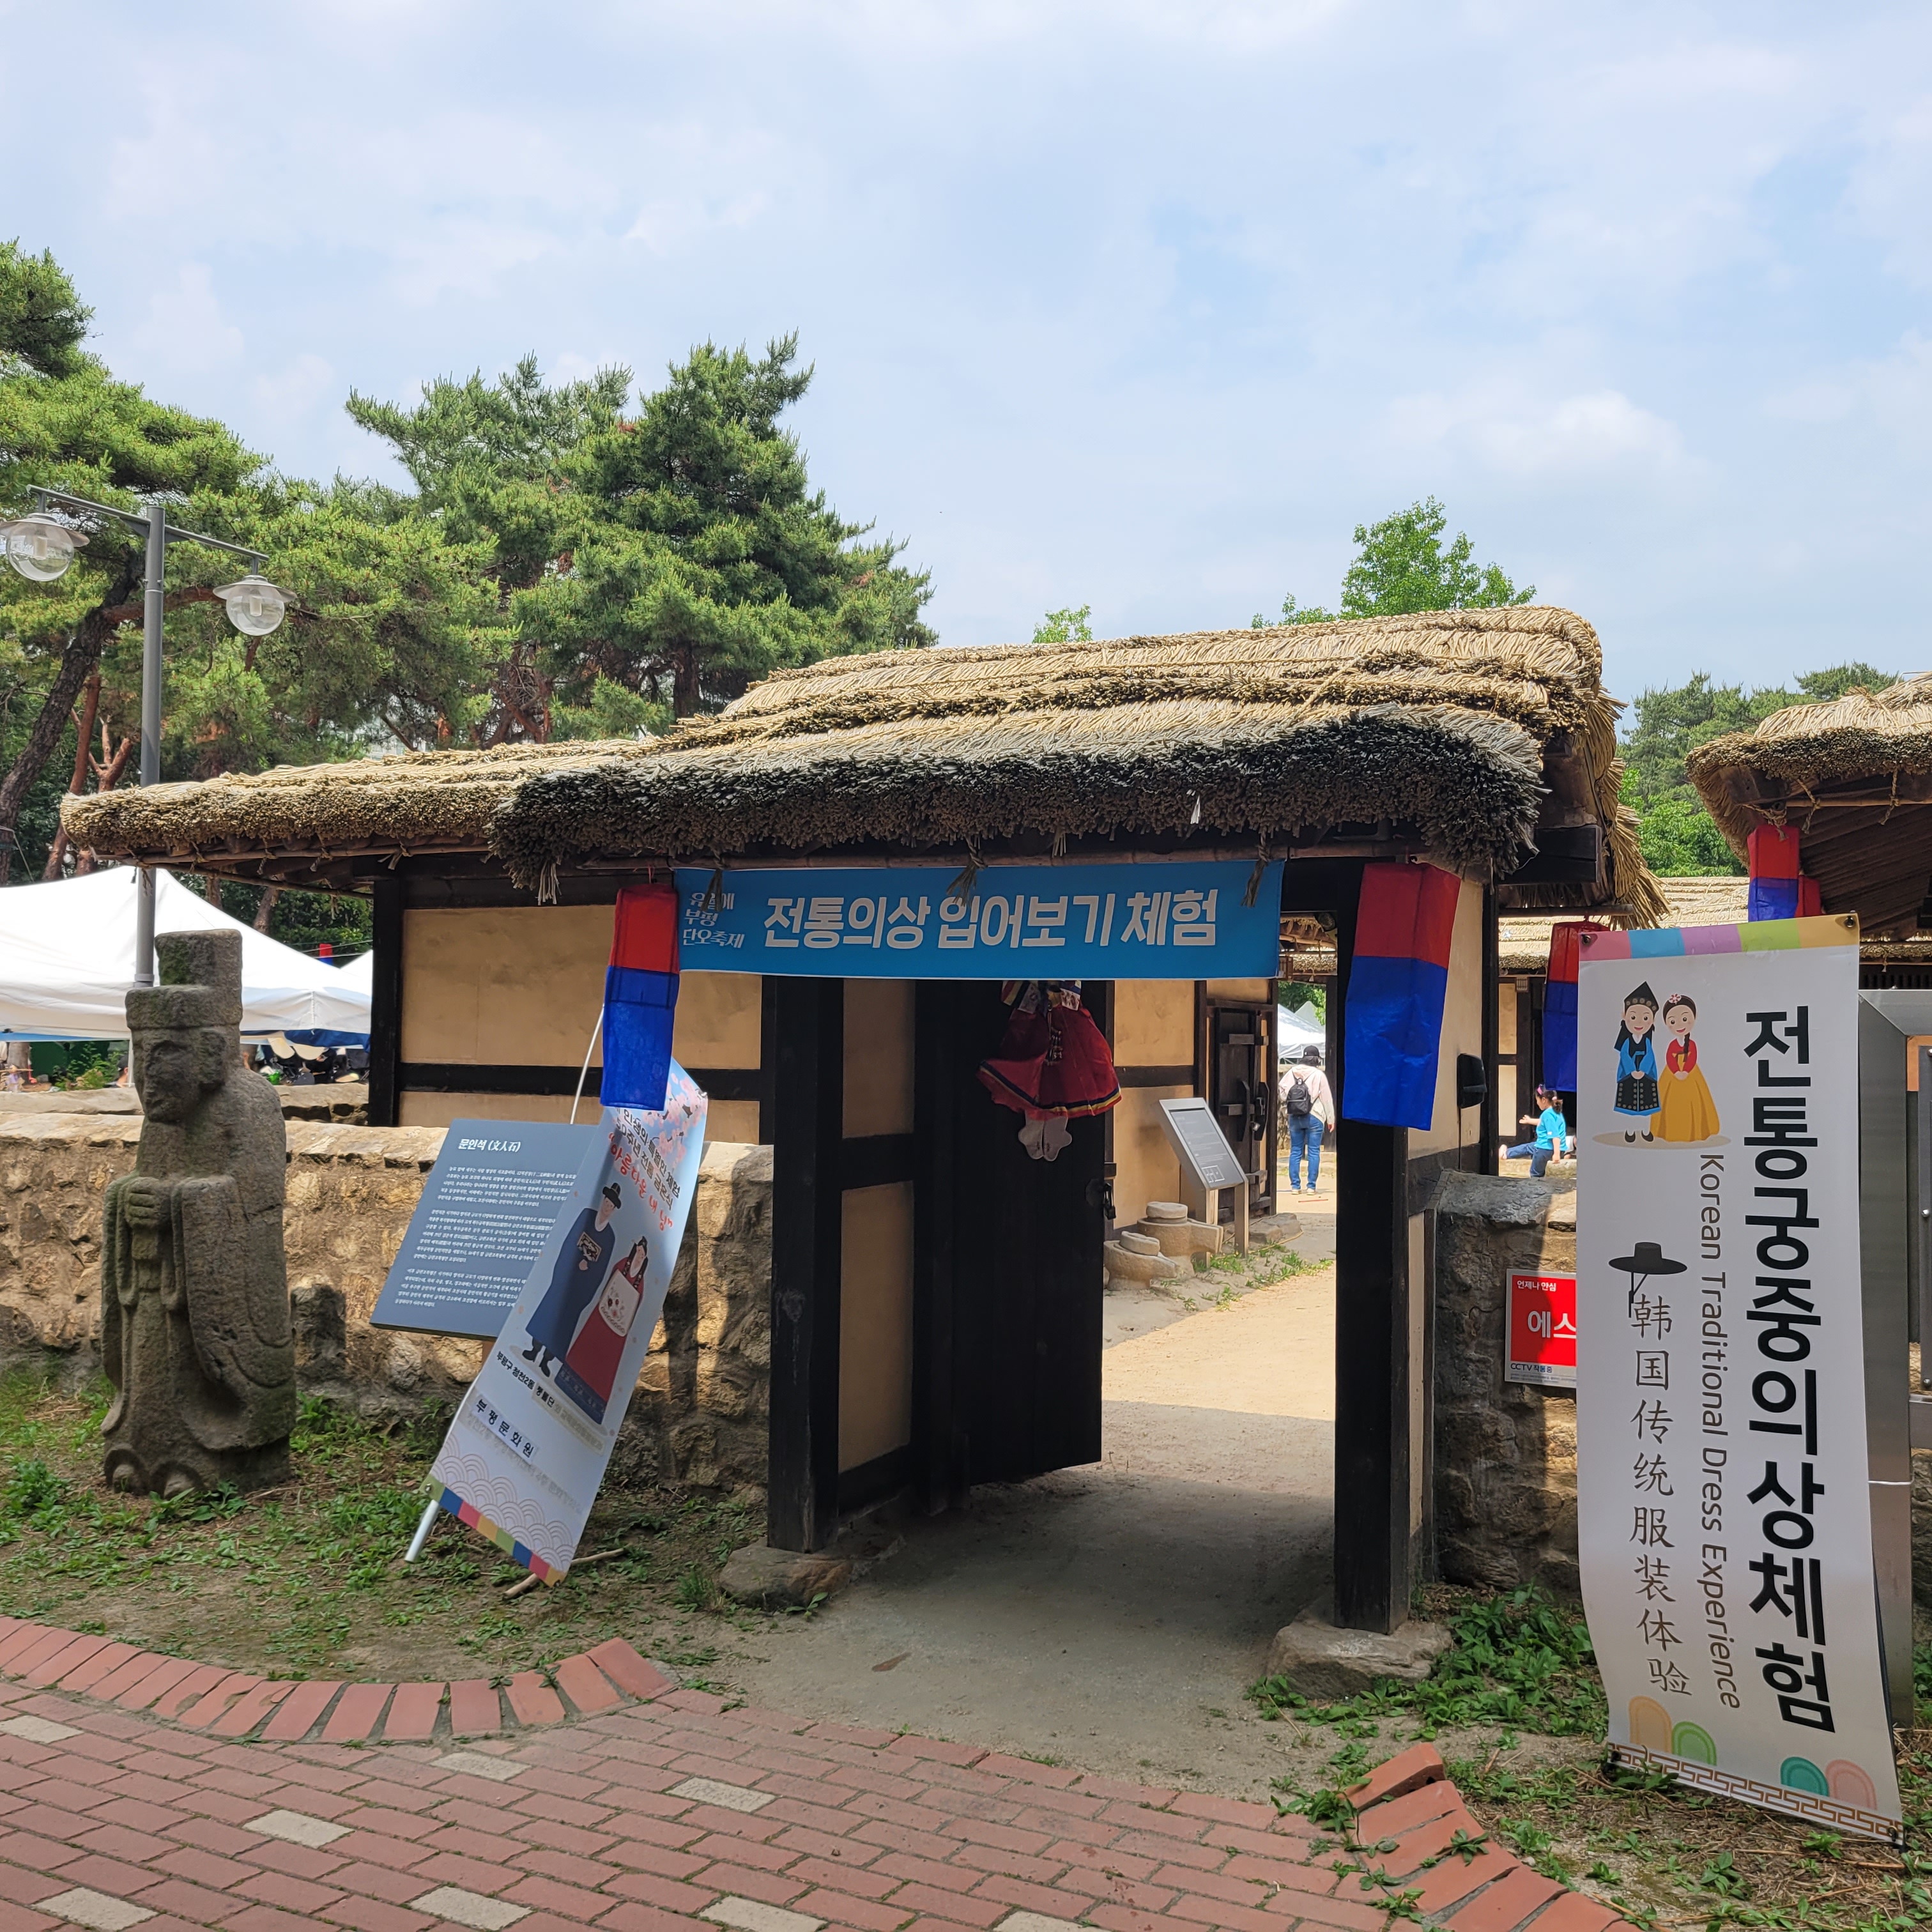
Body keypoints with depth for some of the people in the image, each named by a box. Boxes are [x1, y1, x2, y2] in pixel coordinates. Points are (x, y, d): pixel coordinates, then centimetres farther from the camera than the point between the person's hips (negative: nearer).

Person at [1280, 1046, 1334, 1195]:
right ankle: (1311, 1186, -1)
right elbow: (1327, 1098, -4)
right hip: (1314, 1118, -3)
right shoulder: (1319, 1075, -6)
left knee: (1295, 1151, 8)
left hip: (1294, 1117, 3)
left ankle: (1295, 1186, 7)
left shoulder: (1292, 1073, 3)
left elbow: (1282, 1090, 2)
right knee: (1314, 1152, 2)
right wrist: (1330, 1119, 5)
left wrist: (1285, 1110, 16)